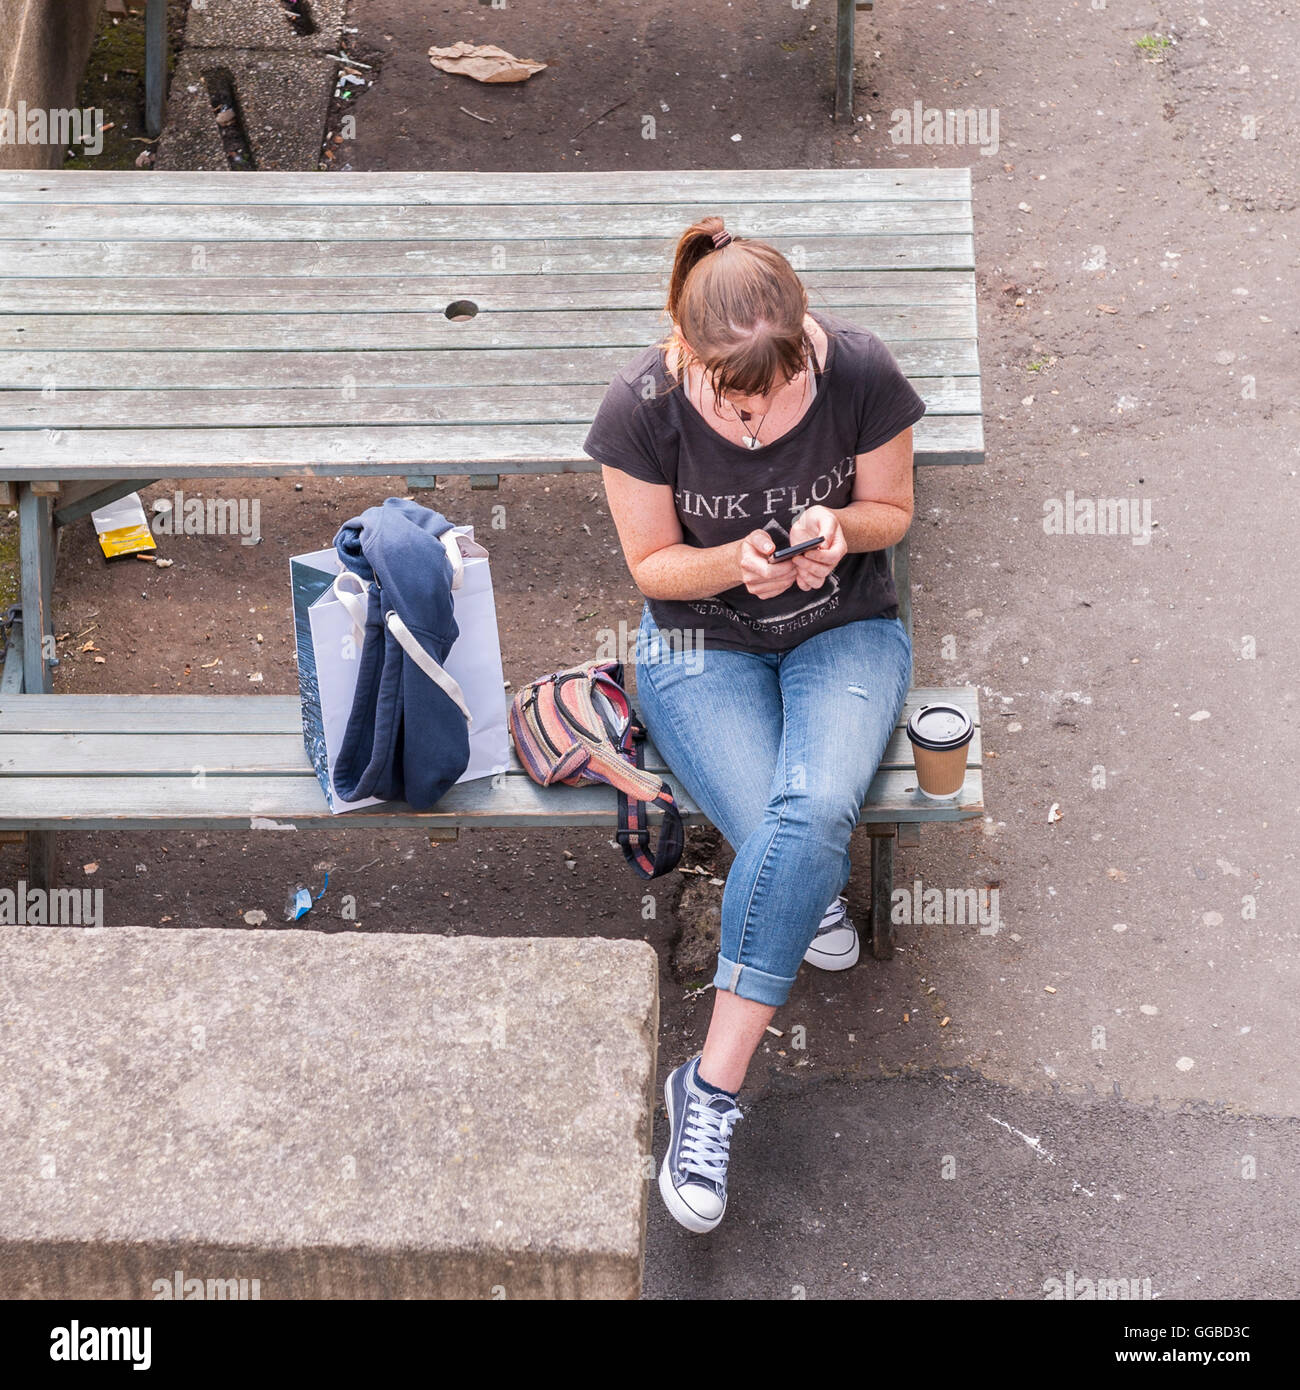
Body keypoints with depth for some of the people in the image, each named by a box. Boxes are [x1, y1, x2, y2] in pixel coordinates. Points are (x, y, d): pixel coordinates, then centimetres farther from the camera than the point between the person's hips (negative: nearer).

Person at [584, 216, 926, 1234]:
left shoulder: (862, 372, -16)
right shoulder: (642, 407, -17)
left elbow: (893, 511, 1)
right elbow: (652, 564, -5)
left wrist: (840, 525, -23)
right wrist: (733, 563, -26)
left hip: (846, 631, 1)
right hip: (702, 644, 0)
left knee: (811, 812, -30)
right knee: (794, 835, -30)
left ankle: (713, 1085, -20)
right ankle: (818, 896, 8)